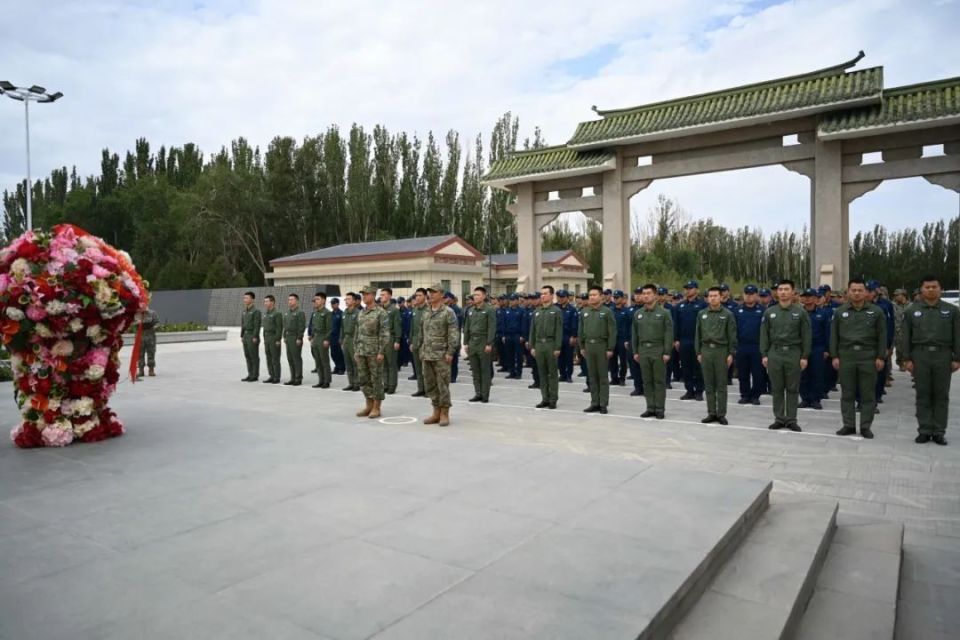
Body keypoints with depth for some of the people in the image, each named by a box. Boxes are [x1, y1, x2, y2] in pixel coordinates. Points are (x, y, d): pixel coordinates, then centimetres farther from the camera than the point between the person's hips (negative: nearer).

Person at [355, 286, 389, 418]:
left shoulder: (381, 313, -9)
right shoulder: (361, 313, 13)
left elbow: (385, 334, -14)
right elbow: (357, 333, 18)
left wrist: (381, 352, -18)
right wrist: (356, 350, 13)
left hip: (374, 352, -7)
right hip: (361, 352, 7)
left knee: (376, 379, 0)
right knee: (363, 379, 10)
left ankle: (376, 408, 7)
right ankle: (369, 405, 20)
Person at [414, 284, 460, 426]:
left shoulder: (448, 312, -6)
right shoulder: (426, 313, 14)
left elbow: (454, 334, -10)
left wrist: (450, 352, -15)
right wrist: (420, 350, 15)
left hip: (441, 355, -7)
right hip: (427, 355, 7)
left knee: (442, 385, -3)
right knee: (430, 385, 10)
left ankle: (444, 414, 7)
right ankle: (436, 412, 20)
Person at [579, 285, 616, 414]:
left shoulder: (607, 311, -4)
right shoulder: (584, 312, 10)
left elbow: (612, 332, -7)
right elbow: (580, 330, 15)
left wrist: (610, 349, -11)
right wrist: (582, 346, 10)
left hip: (602, 346, -4)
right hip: (589, 346, 4)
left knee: (603, 376, 1)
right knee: (592, 376, 8)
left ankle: (603, 404, 7)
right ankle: (595, 403, 15)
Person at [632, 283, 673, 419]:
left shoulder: (664, 313, -3)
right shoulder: (638, 314, 9)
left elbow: (669, 334, -6)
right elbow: (634, 334, 13)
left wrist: (667, 352, -11)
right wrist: (635, 352, 9)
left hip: (658, 350, -4)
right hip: (643, 350, 4)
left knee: (659, 381, 1)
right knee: (647, 381, 8)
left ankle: (660, 409, 9)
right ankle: (650, 408, 16)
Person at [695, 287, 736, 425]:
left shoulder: (727, 314, -1)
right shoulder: (702, 314, 9)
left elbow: (732, 336, -2)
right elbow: (698, 334, 11)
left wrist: (731, 353, -7)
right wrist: (698, 352, 7)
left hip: (721, 350, -3)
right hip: (706, 350, 3)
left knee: (721, 385, 1)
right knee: (709, 384, 6)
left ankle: (721, 414, 8)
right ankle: (711, 413, 13)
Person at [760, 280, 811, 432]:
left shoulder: (800, 312, 1)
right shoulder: (769, 312, 6)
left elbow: (806, 336, 0)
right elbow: (764, 335, 7)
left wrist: (805, 356, -5)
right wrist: (764, 354, 1)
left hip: (794, 353, -1)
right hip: (775, 353, 2)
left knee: (793, 389, 4)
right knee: (777, 388, 6)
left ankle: (791, 419, 12)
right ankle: (779, 418, 14)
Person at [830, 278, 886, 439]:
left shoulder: (876, 311, 4)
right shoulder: (840, 312, 7)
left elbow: (882, 336, 3)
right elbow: (834, 336, 8)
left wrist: (880, 357, -3)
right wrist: (834, 356, 2)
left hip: (868, 357, -1)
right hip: (846, 357, 1)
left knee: (868, 394, 3)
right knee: (847, 394, 6)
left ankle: (865, 426, 11)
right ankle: (849, 425, 14)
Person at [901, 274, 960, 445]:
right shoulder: (912, 311, 7)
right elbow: (906, 337, 6)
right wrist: (907, 359, 0)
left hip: (943, 356, 0)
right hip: (920, 356, 0)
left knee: (941, 395, 4)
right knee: (923, 395, 3)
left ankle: (939, 432, 10)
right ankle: (924, 430, 9)